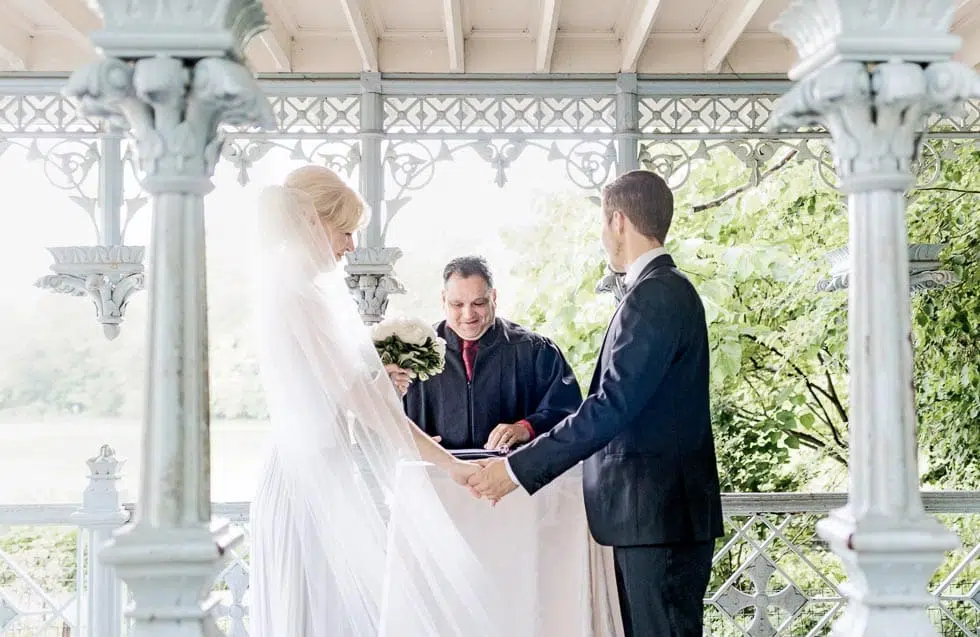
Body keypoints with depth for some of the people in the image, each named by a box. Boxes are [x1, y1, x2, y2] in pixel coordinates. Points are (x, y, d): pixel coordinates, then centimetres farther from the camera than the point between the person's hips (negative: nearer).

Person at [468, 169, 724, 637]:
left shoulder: (656, 294, -16)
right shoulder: (665, 289, 16)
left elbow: (612, 406, -22)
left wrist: (519, 469, -20)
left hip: (660, 514, -10)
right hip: (654, 510, 10)